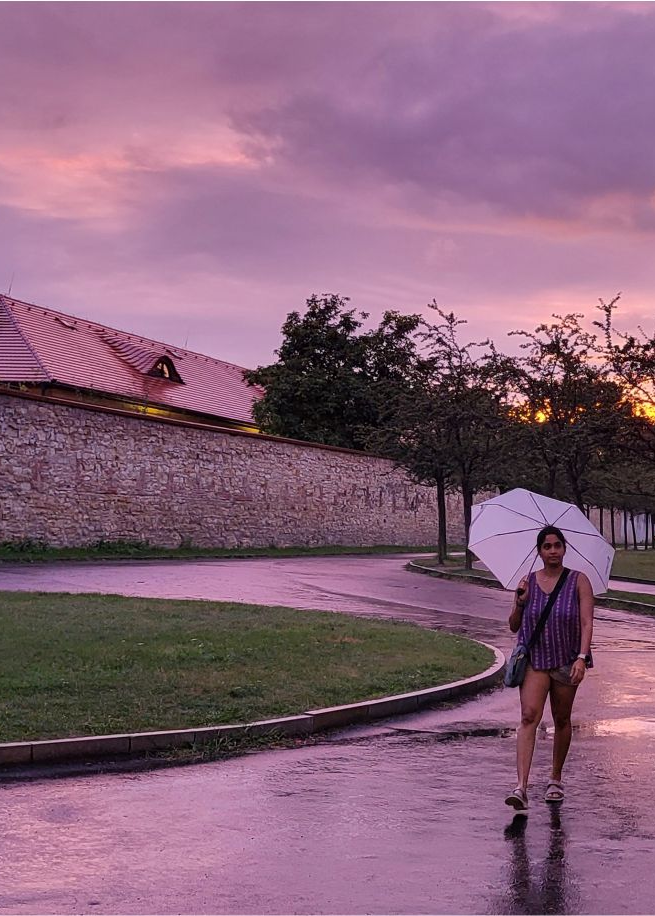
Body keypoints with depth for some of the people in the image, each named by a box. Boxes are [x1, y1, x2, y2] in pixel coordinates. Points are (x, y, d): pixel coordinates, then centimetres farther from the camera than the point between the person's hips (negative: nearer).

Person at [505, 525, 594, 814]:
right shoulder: (528, 583, 3)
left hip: (566, 661, 0)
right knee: (529, 716, -15)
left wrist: (582, 657, -21)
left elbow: (587, 623, -8)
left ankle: (555, 778, 31)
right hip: (534, 660, 0)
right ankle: (521, 787, -23)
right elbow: (514, 627, 8)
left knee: (562, 720, 12)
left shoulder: (579, 581, -2)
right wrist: (520, 602, -11)